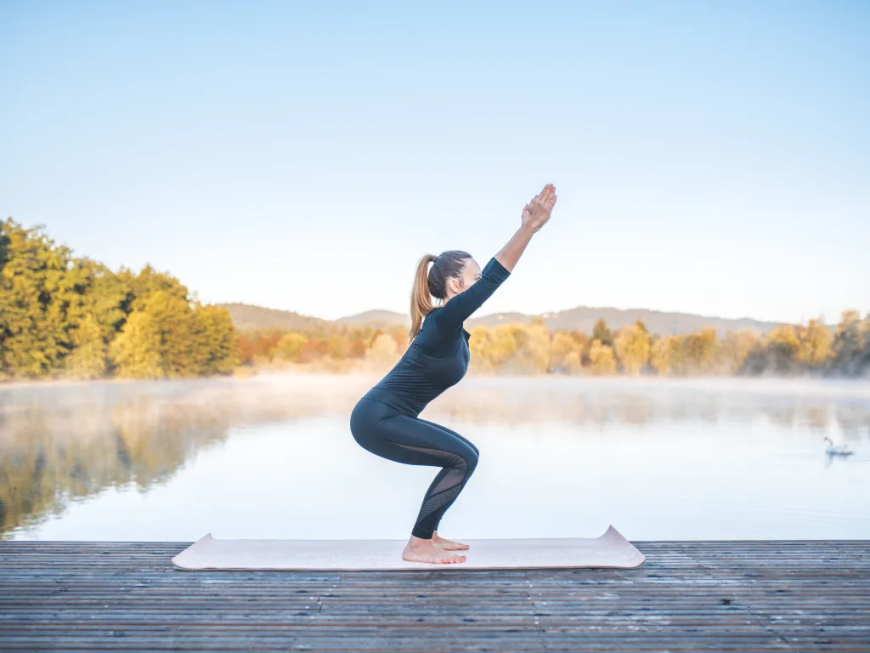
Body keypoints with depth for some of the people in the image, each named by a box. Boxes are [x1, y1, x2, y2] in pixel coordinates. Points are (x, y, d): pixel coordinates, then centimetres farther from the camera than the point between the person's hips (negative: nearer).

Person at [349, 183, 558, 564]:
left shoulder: (449, 321, 8)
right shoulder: (444, 321, -18)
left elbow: (494, 273, 14)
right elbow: (493, 278, -26)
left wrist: (526, 228, 14)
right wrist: (531, 226, -29)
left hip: (385, 417, 10)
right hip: (377, 420, -10)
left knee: (464, 456, 13)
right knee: (463, 459, -10)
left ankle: (428, 536, 19)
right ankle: (417, 546, -2)